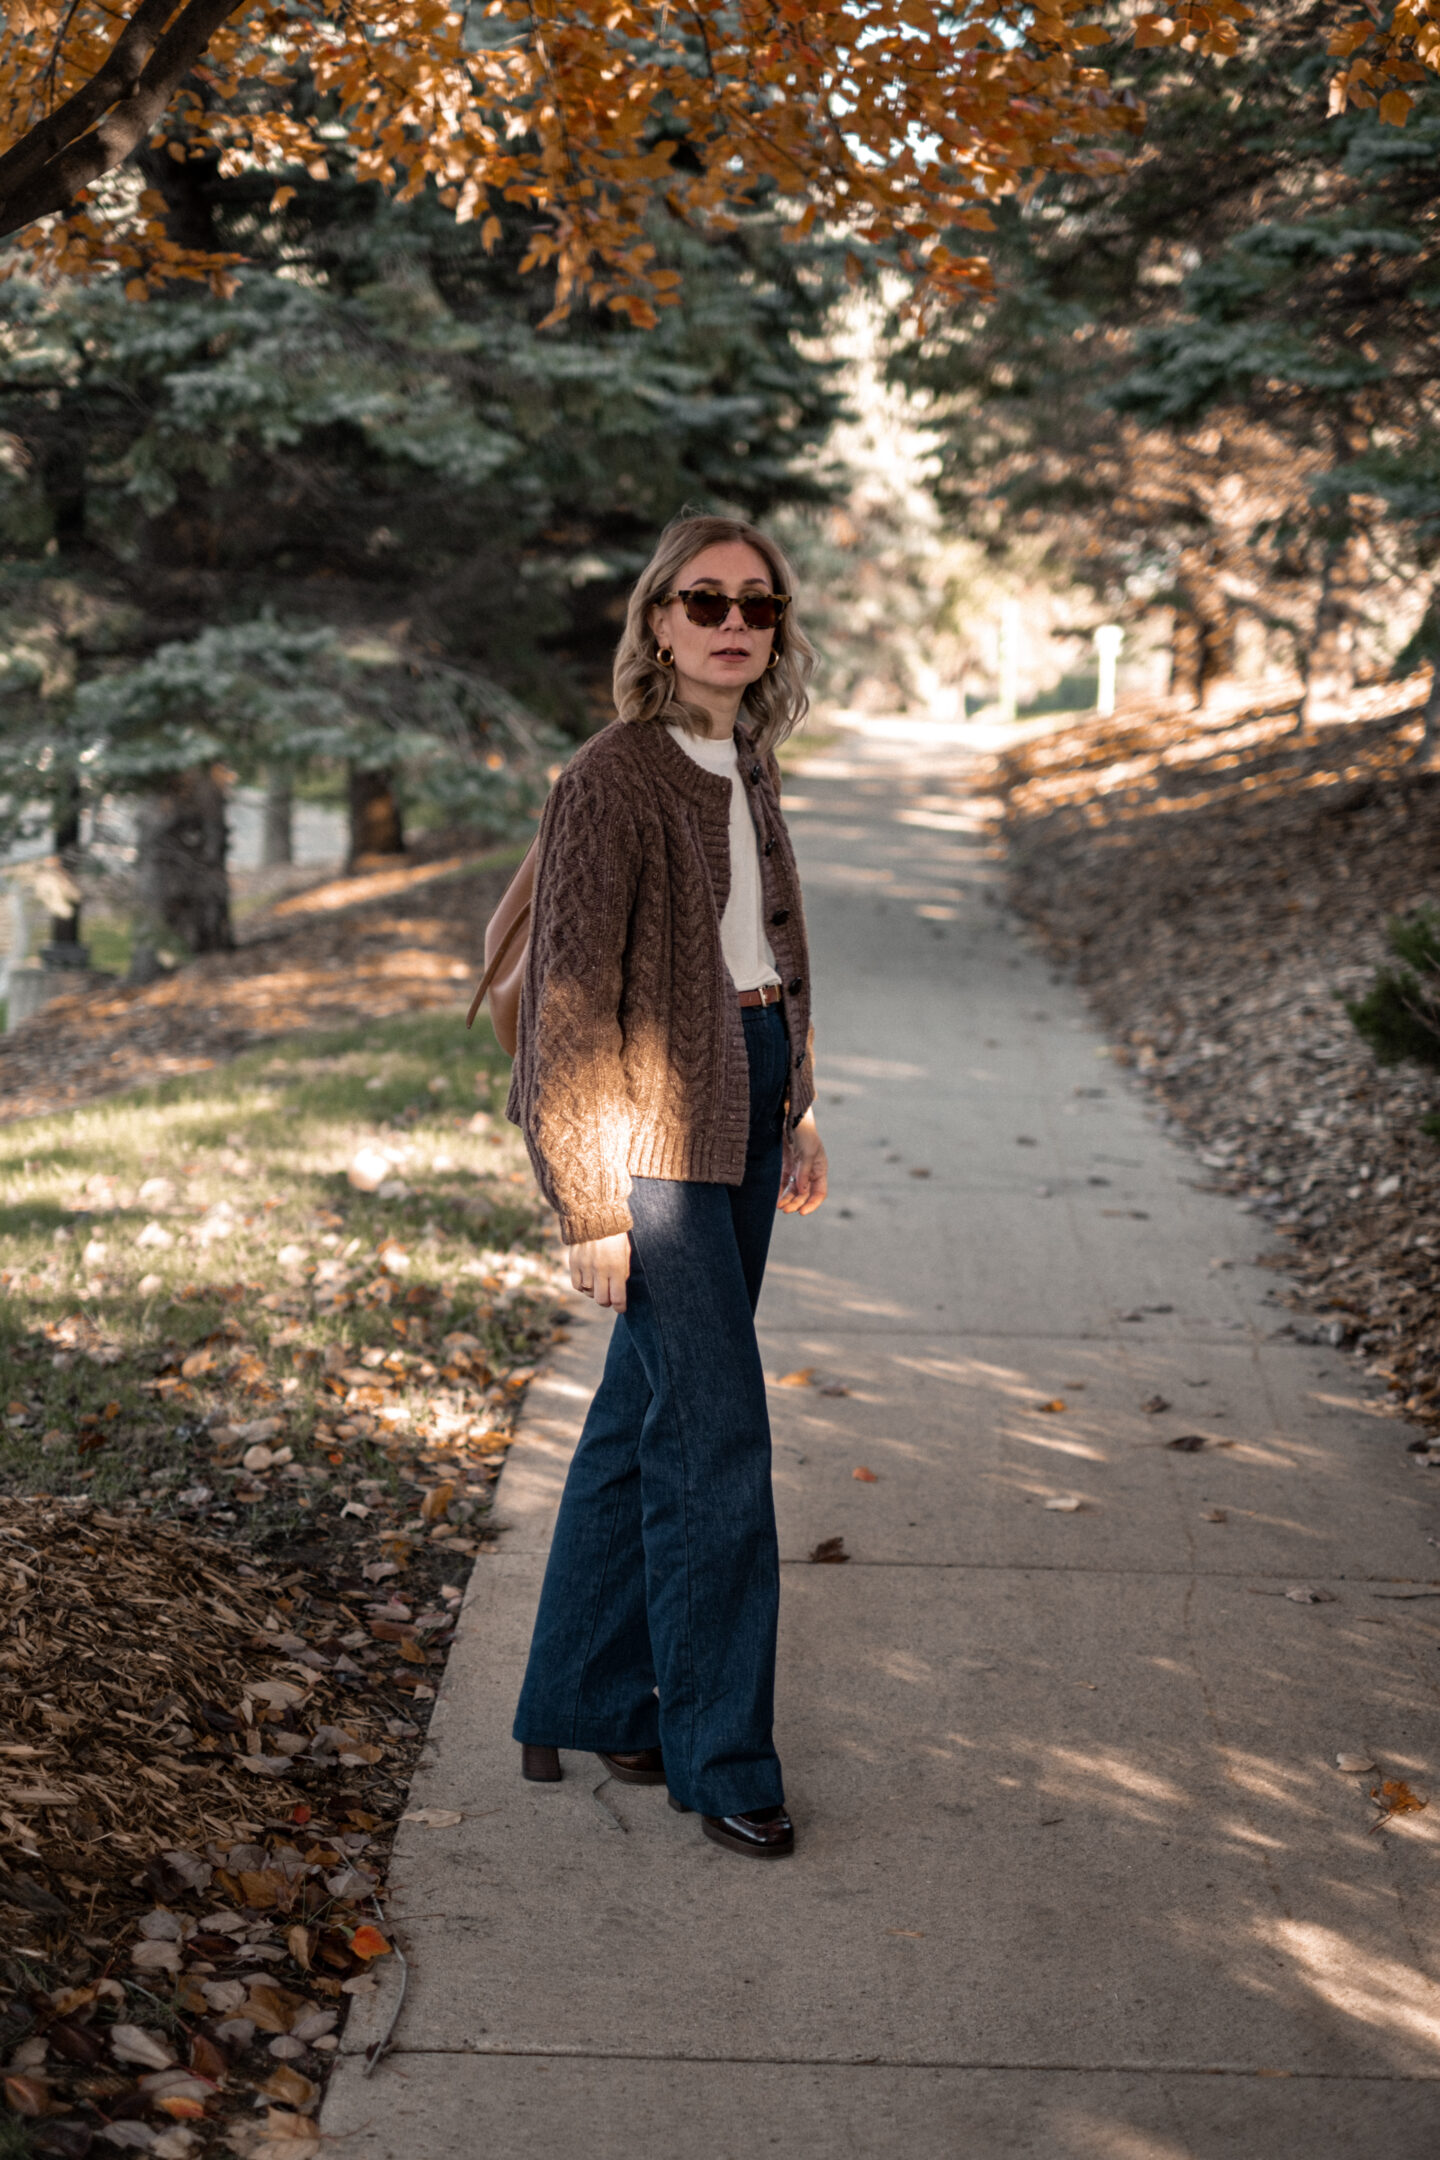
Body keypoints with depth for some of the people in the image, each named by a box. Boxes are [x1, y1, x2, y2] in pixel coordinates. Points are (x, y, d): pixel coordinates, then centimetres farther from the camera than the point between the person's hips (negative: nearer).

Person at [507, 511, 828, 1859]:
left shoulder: (745, 765, 10)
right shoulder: (612, 779, -15)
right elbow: (575, 996, -17)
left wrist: (796, 1113, 21)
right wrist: (590, 1204, -19)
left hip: (739, 1110, 8)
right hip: (651, 1126, -8)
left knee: (646, 1417, 14)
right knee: (717, 1434, -5)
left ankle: (580, 1708, 27)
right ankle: (720, 1760, 9)